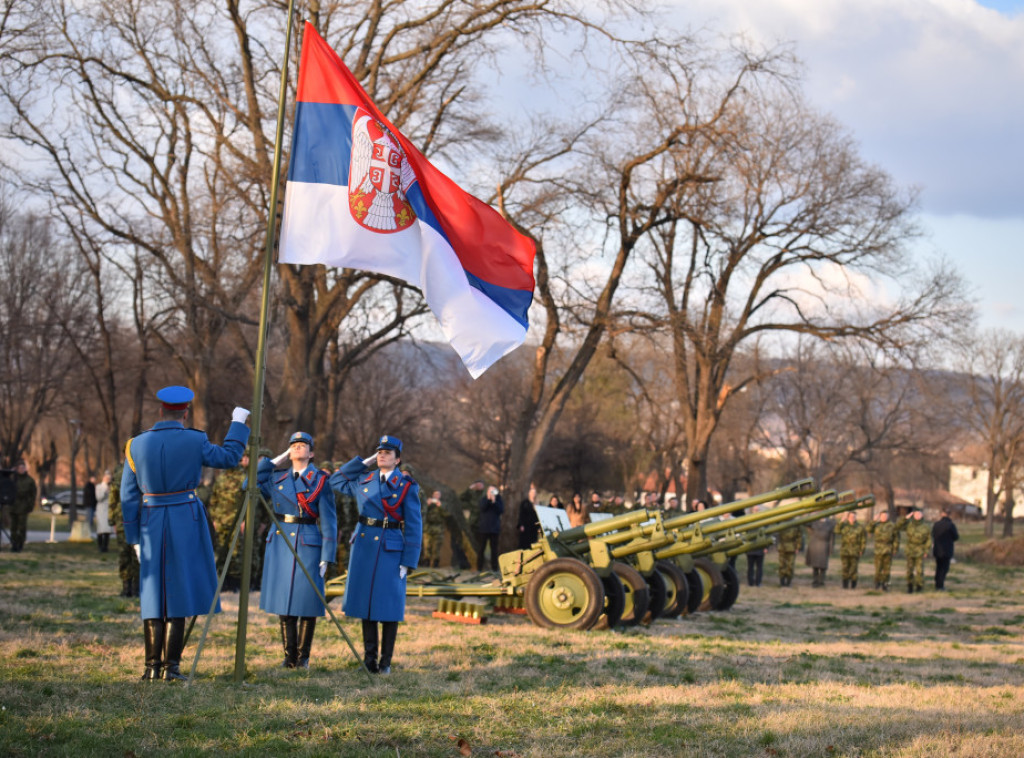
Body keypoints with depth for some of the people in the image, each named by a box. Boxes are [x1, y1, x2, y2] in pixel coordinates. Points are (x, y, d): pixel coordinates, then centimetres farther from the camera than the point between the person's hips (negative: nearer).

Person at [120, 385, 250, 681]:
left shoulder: (136, 445, 0)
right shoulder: (194, 441, -6)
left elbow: (128, 497, 2)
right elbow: (229, 457, 9)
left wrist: (135, 537, 8)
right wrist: (238, 423, 22)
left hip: (151, 524, 2)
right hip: (186, 521, -2)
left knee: (153, 592, 10)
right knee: (179, 591, 3)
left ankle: (152, 666, 10)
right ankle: (172, 665, 0)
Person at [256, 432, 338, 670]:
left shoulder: (321, 481, 1)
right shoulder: (276, 478, 12)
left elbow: (328, 521, -1)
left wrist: (327, 556, -8)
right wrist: (274, 461, 7)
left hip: (308, 544, -3)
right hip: (280, 543, 3)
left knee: (306, 600, -3)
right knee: (283, 599, 4)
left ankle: (303, 657, 6)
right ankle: (289, 656, 11)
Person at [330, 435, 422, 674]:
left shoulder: (407, 486, -1)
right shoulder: (363, 481, 9)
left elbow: (414, 527, -2)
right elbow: (335, 480, 20)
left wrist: (408, 562, -7)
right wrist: (363, 462, 10)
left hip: (391, 549, -3)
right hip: (364, 547, 3)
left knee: (388, 607, 0)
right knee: (366, 603, 6)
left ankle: (385, 662, 8)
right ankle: (369, 658, 14)